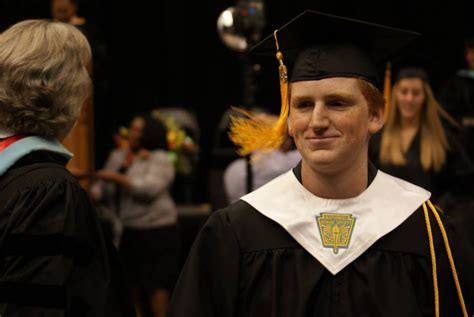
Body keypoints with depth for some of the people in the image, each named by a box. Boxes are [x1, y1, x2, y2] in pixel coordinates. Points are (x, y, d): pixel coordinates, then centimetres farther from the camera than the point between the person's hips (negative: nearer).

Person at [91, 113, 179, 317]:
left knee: (156, 282, -7)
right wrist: (94, 194, -4)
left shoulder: (159, 159, -5)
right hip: (125, 230, 6)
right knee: (130, 279, 7)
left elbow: (149, 188, -20)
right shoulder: (117, 156, 15)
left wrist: (118, 178, -20)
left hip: (154, 229, -6)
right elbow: (103, 186, 18)